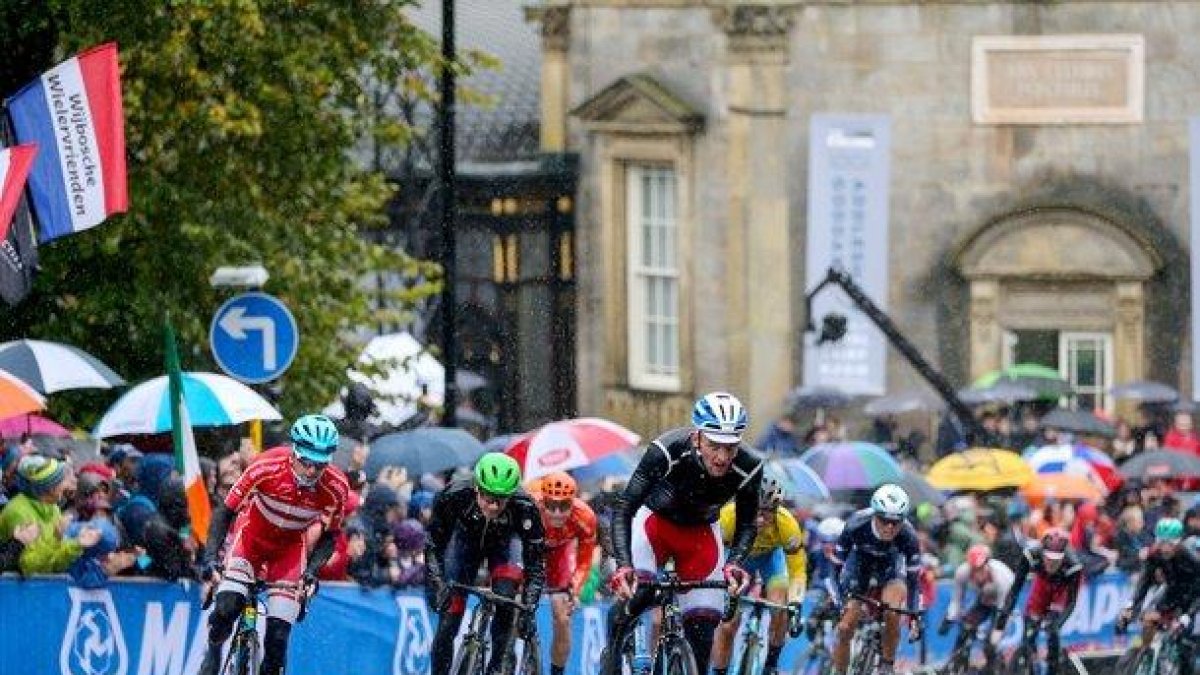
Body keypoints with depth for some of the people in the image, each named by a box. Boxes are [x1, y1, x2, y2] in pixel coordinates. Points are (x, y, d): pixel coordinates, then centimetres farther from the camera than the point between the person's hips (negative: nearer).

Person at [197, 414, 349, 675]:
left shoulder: (336, 487, -25)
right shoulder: (268, 467, -32)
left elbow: (329, 536, -7)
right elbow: (226, 510, -21)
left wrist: (311, 570, -24)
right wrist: (209, 556, -31)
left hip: (289, 547, 1)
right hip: (252, 534, -1)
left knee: (278, 635, -10)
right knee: (227, 607, -23)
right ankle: (213, 652, 8)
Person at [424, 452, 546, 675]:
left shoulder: (524, 508, -36)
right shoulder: (454, 497, -35)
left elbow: (536, 565, -28)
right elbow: (432, 544, -23)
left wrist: (528, 608, -38)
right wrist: (435, 581, -38)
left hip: (504, 542, -1)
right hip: (466, 538, 1)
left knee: (506, 597, -29)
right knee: (448, 620, -10)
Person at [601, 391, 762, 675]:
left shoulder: (748, 469, -28)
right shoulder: (667, 453, -36)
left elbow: (746, 525, -11)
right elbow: (623, 510, -33)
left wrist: (735, 564, -31)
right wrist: (623, 565, -47)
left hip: (701, 532, 3)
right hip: (654, 521, -2)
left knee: (702, 627, -6)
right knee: (635, 593, -27)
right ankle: (612, 650, 0)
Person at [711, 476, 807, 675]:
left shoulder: (786, 524, -36)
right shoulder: (729, 517, -39)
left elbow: (797, 572, -29)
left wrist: (794, 604, -44)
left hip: (770, 555, 0)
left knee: (779, 612, -21)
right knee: (728, 624, -11)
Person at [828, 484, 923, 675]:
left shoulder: (907, 536, -33)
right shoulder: (856, 526, -35)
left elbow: (913, 578, -24)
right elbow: (837, 565, -26)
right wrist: (837, 602, -34)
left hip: (891, 563, -1)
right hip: (860, 559, 1)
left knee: (892, 615, -26)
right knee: (845, 628, -7)